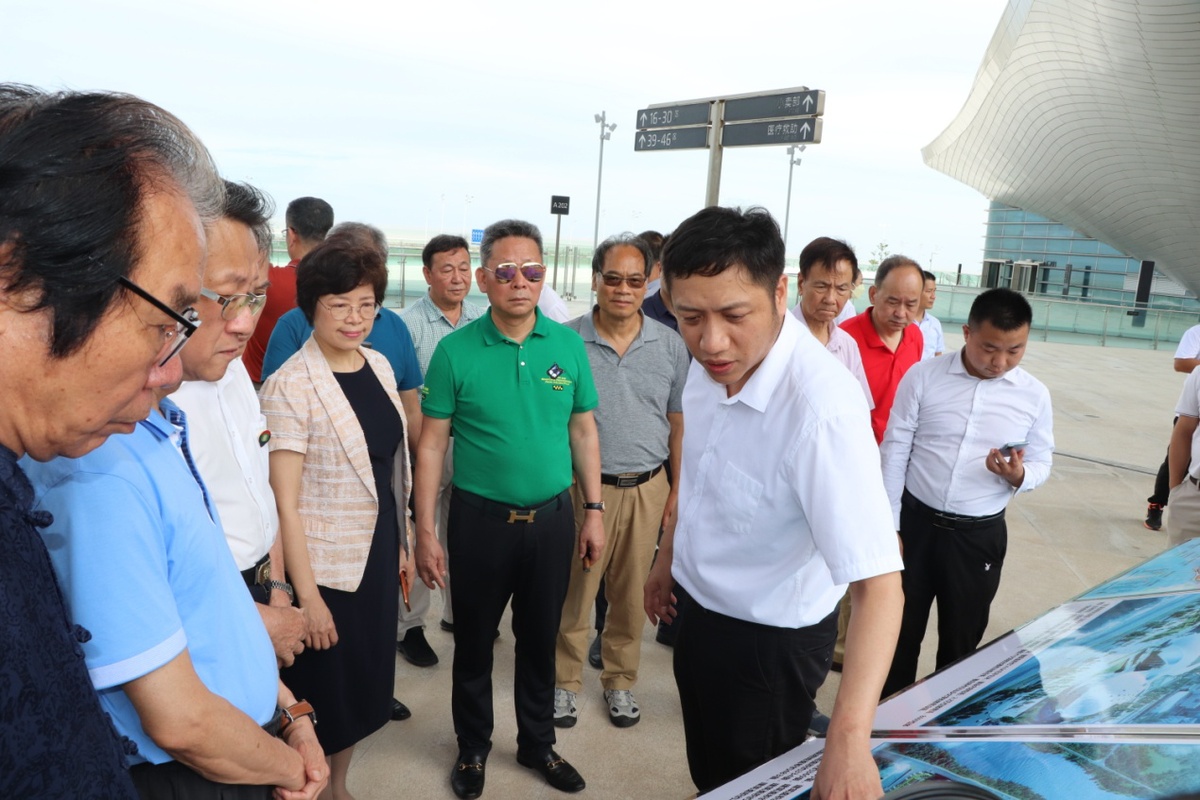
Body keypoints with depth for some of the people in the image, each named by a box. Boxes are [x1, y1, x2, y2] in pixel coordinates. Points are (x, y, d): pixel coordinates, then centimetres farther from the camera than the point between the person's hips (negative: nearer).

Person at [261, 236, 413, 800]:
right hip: (326, 564, -7)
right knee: (324, 695, 11)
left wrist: (400, 542, 13)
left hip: (378, 552, 7)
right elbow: (284, 502, -18)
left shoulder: (379, 365, 3)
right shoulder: (290, 385, -18)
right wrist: (306, 594, -17)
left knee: (367, 687, 20)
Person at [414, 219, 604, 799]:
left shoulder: (568, 344, -2)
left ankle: (538, 745, 39)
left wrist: (594, 511, 5)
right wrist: (426, 533, -8)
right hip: (479, 519, -2)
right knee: (474, 641, 15)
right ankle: (473, 749, 37)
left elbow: (583, 430, 6)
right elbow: (432, 443, -6)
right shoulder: (456, 350, -9)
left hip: (552, 518, 2)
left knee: (540, 639, 18)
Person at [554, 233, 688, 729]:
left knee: (631, 594, 14)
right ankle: (565, 681, 27)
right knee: (573, 591, 7)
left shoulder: (671, 346, 2)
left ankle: (620, 680, 33)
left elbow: (679, 423, 8)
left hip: (647, 488, 2)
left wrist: (678, 490, 5)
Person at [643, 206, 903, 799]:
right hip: (698, 608, 7)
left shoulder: (822, 407, -34)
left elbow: (878, 582, -37)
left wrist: (848, 737, -45)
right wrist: (668, 557, 17)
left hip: (771, 638, -6)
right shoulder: (710, 363, -11)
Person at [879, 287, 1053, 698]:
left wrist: (1018, 475, -20)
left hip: (980, 536, 1)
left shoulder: (1035, 395, -3)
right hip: (915, 523, -1)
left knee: (962, 638, 16)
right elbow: (894, 451, -5)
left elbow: (1041, 463, 5)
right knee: (899, 629, 14)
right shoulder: (923, 376, -8)